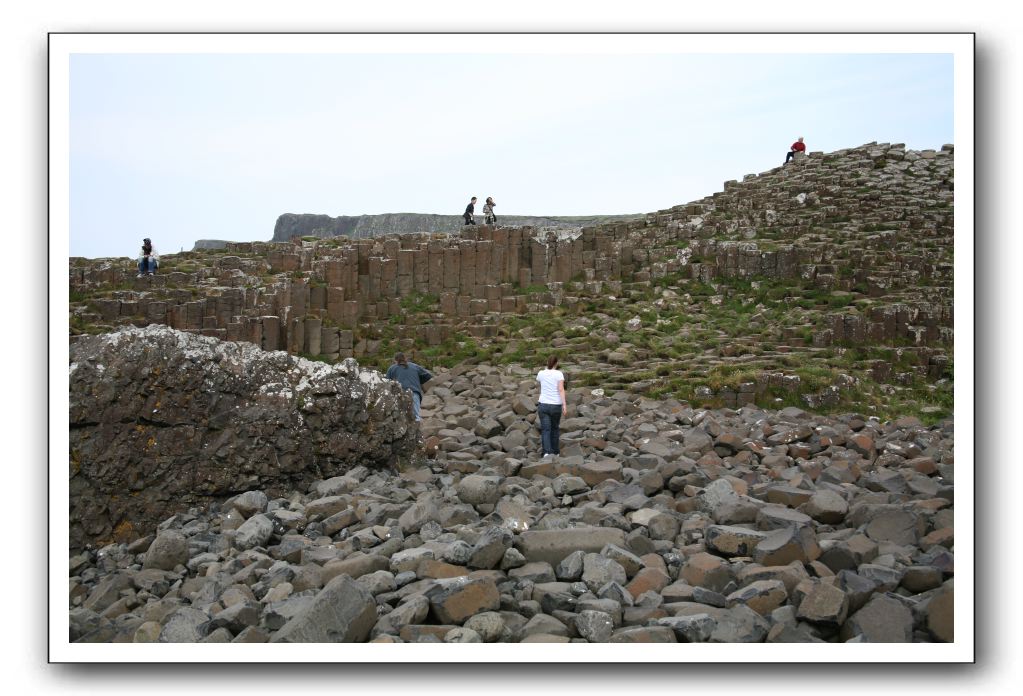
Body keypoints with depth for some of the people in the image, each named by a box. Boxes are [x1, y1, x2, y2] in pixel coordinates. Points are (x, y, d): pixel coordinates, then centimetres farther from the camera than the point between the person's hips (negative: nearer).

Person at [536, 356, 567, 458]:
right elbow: (561, 389, -17)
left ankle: (547, 452, -22)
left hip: (543, 405, 1)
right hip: (556, 405, -1)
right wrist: (564, 405, -20)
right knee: (555, 428, 18)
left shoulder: (541, 373, 3)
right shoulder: (559, 374, -6)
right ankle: (555, 451, 27)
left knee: (545, 430, -2)